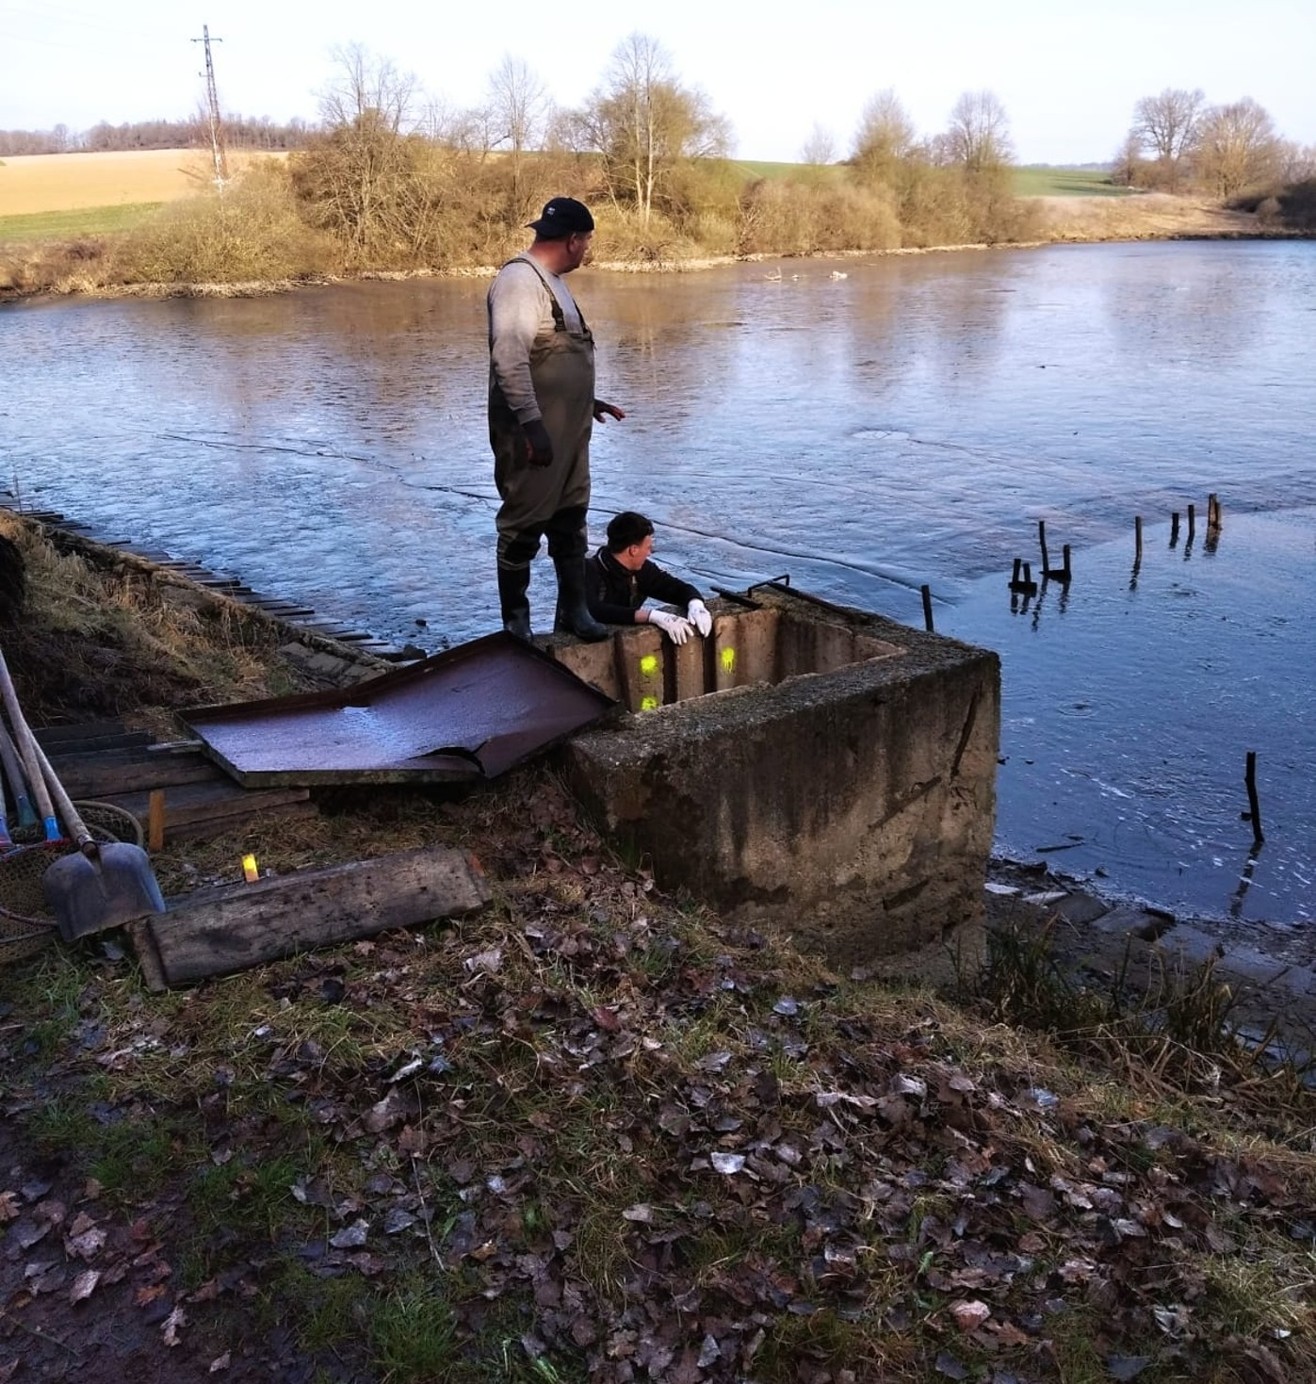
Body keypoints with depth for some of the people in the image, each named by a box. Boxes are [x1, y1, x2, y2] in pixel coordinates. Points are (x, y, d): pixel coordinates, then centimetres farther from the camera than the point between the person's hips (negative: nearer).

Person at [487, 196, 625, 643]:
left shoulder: (552, 281, 16)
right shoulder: (519, 280, -15)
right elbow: (509, 360, -24)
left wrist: (587, 402, 27)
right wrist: (531, 423, -27)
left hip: (569, 431, 10)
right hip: (533, 433, -10)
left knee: (570, 520, 14)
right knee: (523, 526, -1)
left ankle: (572, 609, 24)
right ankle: (516, 622, 9)